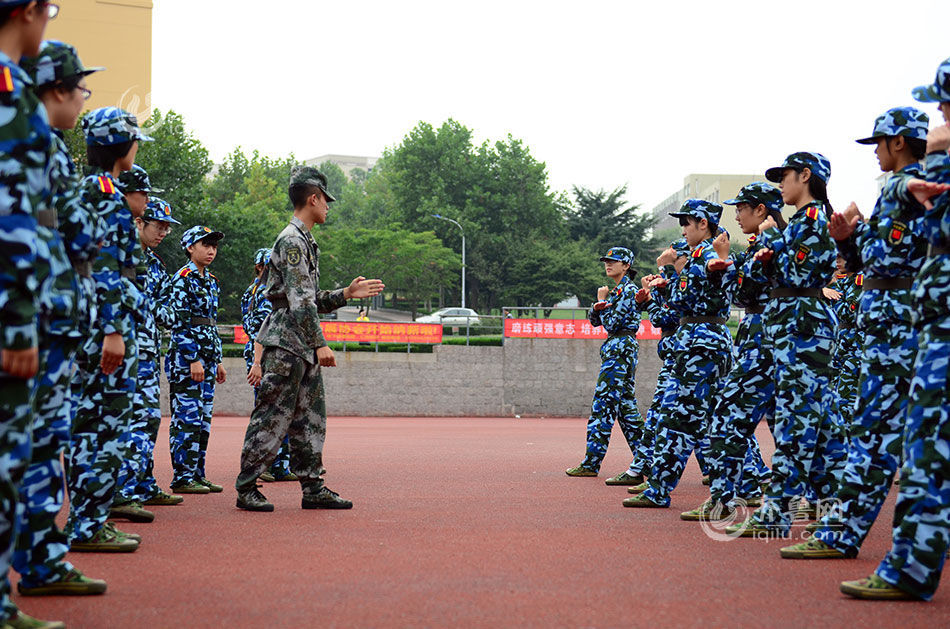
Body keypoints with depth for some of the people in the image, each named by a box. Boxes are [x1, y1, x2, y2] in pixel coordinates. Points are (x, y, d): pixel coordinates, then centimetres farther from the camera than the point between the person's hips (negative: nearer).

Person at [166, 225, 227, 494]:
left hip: (206, 361, 9)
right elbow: (180, 323, -16)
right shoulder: (183, 278, -9)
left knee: (203, 420, 10)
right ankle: (183, 478, -4)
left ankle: (197, 475, 15)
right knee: (187, 419, -7)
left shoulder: (210, 281, 18)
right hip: (186, 359, -9)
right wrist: (193, 359, -21)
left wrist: (217, 361, 20)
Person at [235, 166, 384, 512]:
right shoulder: (291, 241, -13)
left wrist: (346, 294, 16)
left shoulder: (305, 242, 19)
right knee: (272, 418, -6)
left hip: (305, 349, 10)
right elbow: (300, 301, -20)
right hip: (285, 344, -10)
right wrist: (320, 344, -22)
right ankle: (246, 488, 0)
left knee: (311, 419, 10)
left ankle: (312, 487, 14)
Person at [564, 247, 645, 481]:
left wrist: (603, 300, -3)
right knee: (624, 405, 8)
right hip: (614, 349, 10)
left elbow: (611, 322, -16)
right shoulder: (616, 290, 19)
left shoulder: (628, 290, -10)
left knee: (604, 403, -9)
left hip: (621, 348, -10)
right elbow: (595, 320, 15)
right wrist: (597, 307, -5)